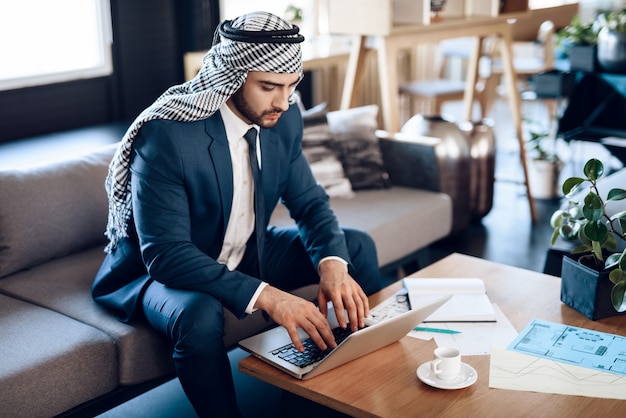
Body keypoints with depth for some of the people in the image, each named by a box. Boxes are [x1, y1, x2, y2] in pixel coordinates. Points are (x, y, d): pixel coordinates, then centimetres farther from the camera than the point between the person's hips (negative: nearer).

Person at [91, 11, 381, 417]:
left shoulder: (284, 118, -10)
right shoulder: (166, 134, -30)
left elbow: (310, 201, -2)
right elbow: (165, 254, -33)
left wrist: (332, 263, -24)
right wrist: (265, 295, -43)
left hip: (248, 254, 7)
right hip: (164, 269, -6)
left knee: (357, 246, 0)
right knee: (199, 314, -39)